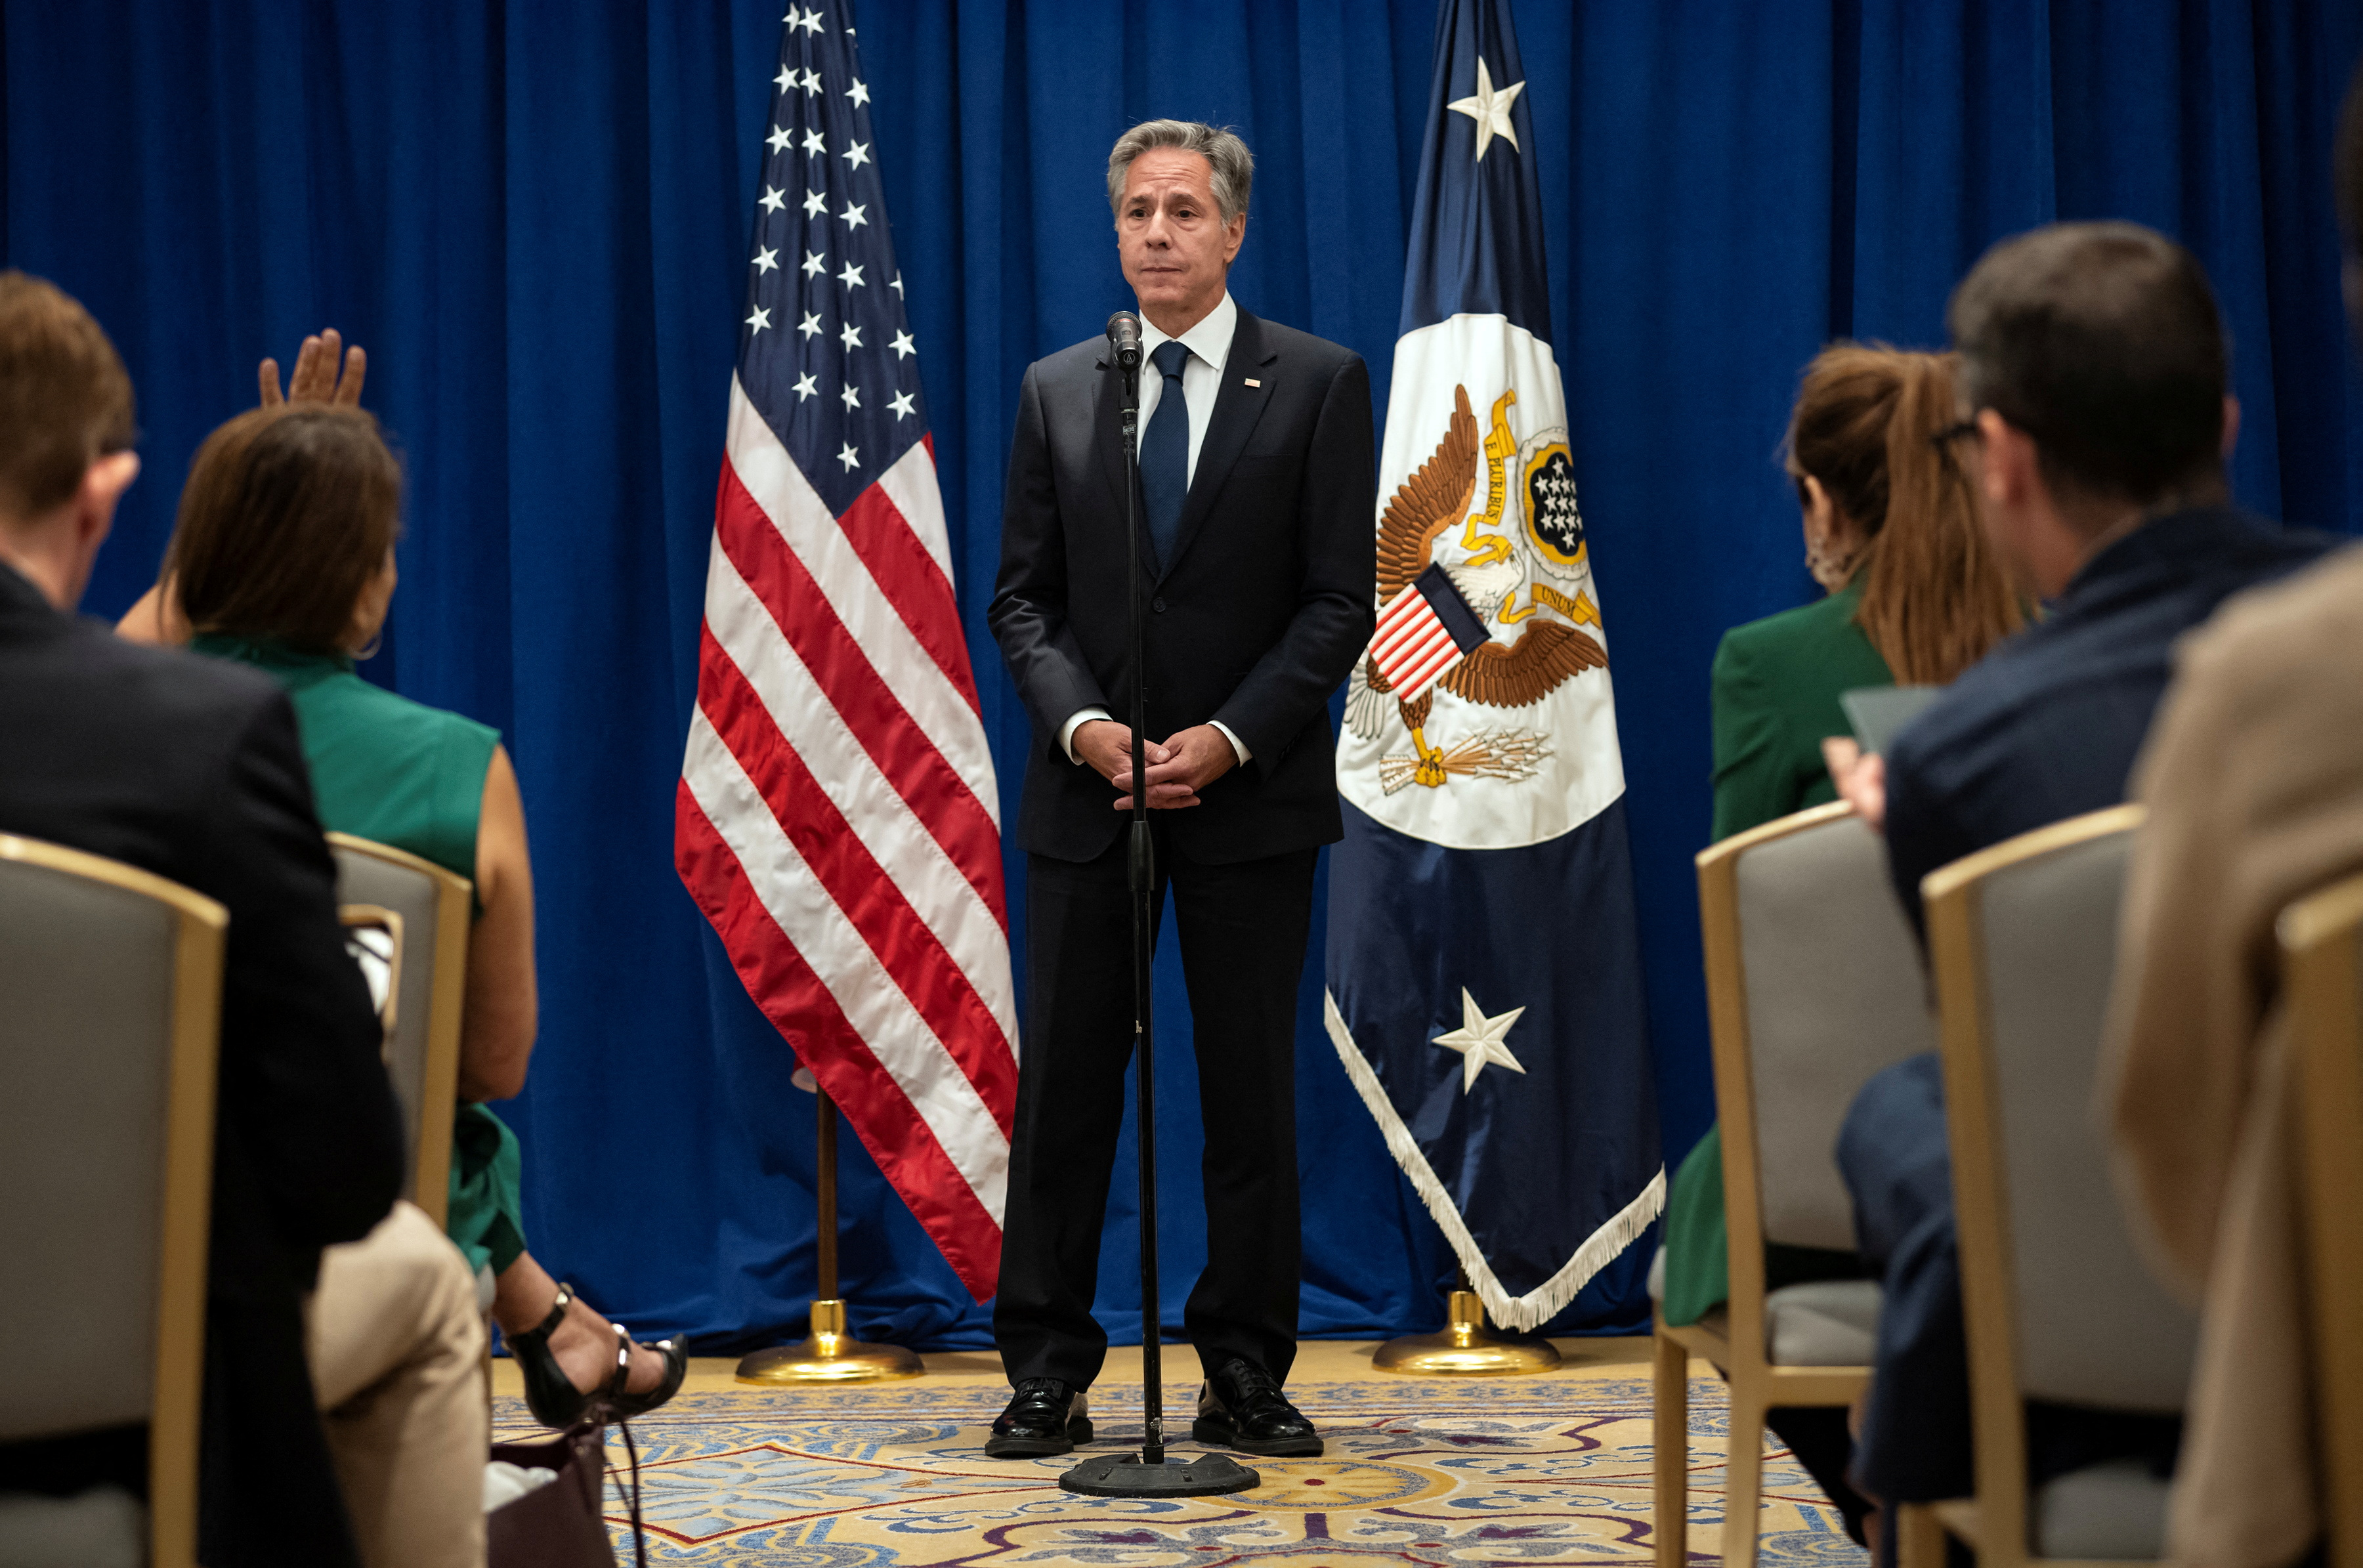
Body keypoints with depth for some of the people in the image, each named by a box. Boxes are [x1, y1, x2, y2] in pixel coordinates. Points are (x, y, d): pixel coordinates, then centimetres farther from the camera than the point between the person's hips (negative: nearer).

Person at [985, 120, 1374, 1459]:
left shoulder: (1319, 384, 1)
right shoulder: (1057, 391, 9)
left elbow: (1343, 598, -4)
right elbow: (1023, 598, 7)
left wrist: (1229, 737, -14)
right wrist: (1084, 726, -11)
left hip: (1252, 795, -2)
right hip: (1087, 792, 2)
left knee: (1252, 1090, 3)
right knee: (1065, 1086, 2)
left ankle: (1247, 1376, 12)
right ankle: (1050, 1373, 8)